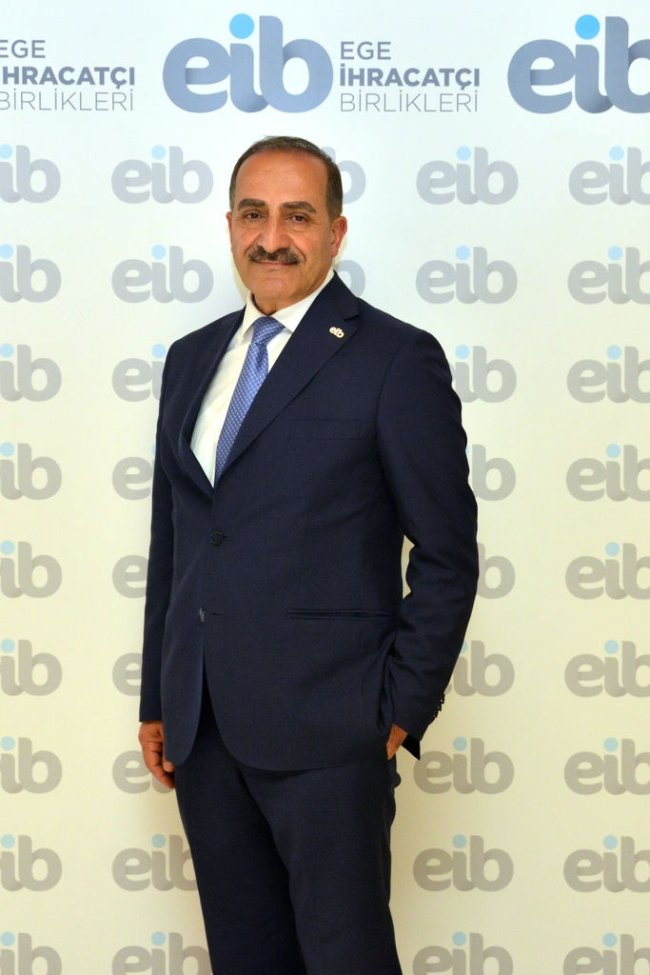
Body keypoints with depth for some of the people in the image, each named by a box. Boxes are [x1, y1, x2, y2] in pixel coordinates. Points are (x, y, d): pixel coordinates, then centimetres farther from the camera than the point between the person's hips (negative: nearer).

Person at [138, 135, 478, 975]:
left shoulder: (394, 359, -6)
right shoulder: (192, 358, 12)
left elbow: (447, 555, -6)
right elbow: (169, 541, 15)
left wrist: (403, 709, -8)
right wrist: (157, 701, 13)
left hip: (325, 728, -5)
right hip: (202, 731, 6)